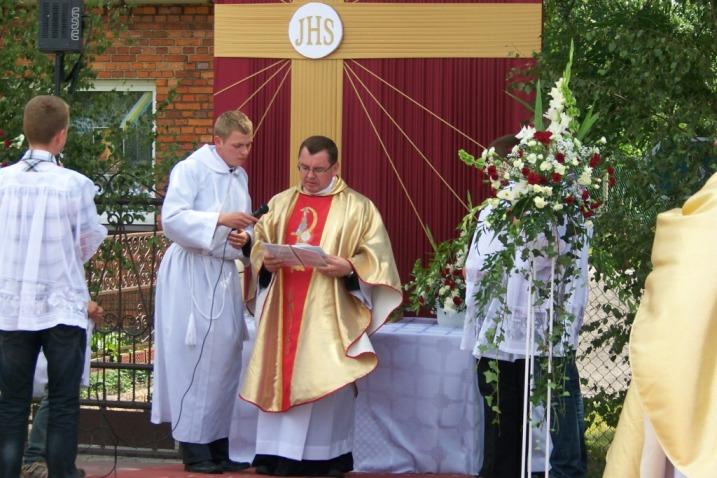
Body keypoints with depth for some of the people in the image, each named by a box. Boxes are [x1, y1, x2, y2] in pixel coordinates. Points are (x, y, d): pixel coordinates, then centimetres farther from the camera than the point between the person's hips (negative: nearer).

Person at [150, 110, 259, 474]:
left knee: (226, 355, 7)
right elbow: (172, 220, -18)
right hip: (191, 276, -7)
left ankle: (218, 441, 14)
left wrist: (245, 238, -2)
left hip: (225, 274, 7)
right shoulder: (190, 170, -8)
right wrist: (221, 220, -25)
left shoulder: (240, 177, 15)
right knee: (192, 356, -5)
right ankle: (192, 445, 1)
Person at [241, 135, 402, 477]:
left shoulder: (357, 207, 2)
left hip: (328, 311, -4)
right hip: (284, 307, 4)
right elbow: (259, 244, 16)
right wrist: (265, 261, -5)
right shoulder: (281, 203, 14)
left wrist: (349, 268, -19)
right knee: (280, 376, 2)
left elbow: (376, 256, -1)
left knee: (326, 380, -7)